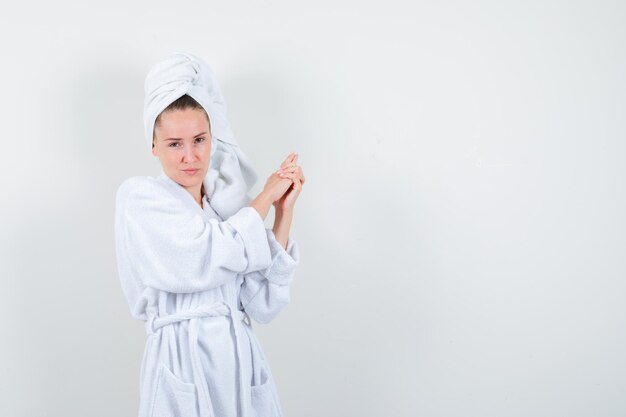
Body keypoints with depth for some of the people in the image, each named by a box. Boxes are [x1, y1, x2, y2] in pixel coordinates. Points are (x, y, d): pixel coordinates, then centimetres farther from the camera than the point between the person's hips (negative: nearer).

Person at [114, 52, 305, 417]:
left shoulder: (228, 206, 11)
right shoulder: (139, 196, -3)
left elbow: (263, 305, 2)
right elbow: (207, 260, -17)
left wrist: (284, 211, -2)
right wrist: (265, 198, -4)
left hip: (244, 362, 5)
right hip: (184, 366, -5)